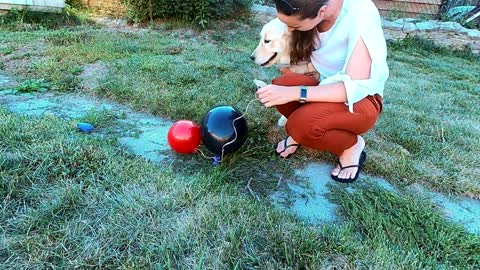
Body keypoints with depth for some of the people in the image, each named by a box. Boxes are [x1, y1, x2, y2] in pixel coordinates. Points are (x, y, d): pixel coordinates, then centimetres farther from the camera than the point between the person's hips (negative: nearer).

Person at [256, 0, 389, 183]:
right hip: (326, 88, 5)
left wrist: (294, 93, -35)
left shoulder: (360, 16, -27)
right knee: (282, 85, -26)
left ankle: (352, 145, -3)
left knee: (302, 124, -32)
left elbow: (355, 87, -29)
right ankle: (300, 132, 4)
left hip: (361, 100, -5)